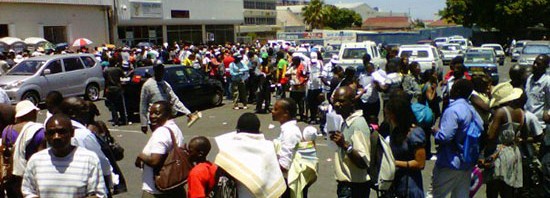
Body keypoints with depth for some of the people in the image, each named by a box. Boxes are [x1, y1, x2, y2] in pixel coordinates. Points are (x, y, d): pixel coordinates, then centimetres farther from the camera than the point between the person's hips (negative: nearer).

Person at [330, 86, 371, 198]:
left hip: (353, 187, -9)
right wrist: (339, 141, 5)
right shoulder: (346, 122, 8)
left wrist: (345, 145, -34)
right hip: (346, 184, 9)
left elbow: (364, 162, -26)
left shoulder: (358, 124, -20)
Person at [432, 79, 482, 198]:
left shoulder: (453, 110, -21)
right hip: (467, 164, 8)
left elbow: (444, 137, -26)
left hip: (450, 164, -8)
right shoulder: (471, 110, 7)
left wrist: (435, 130, -7)